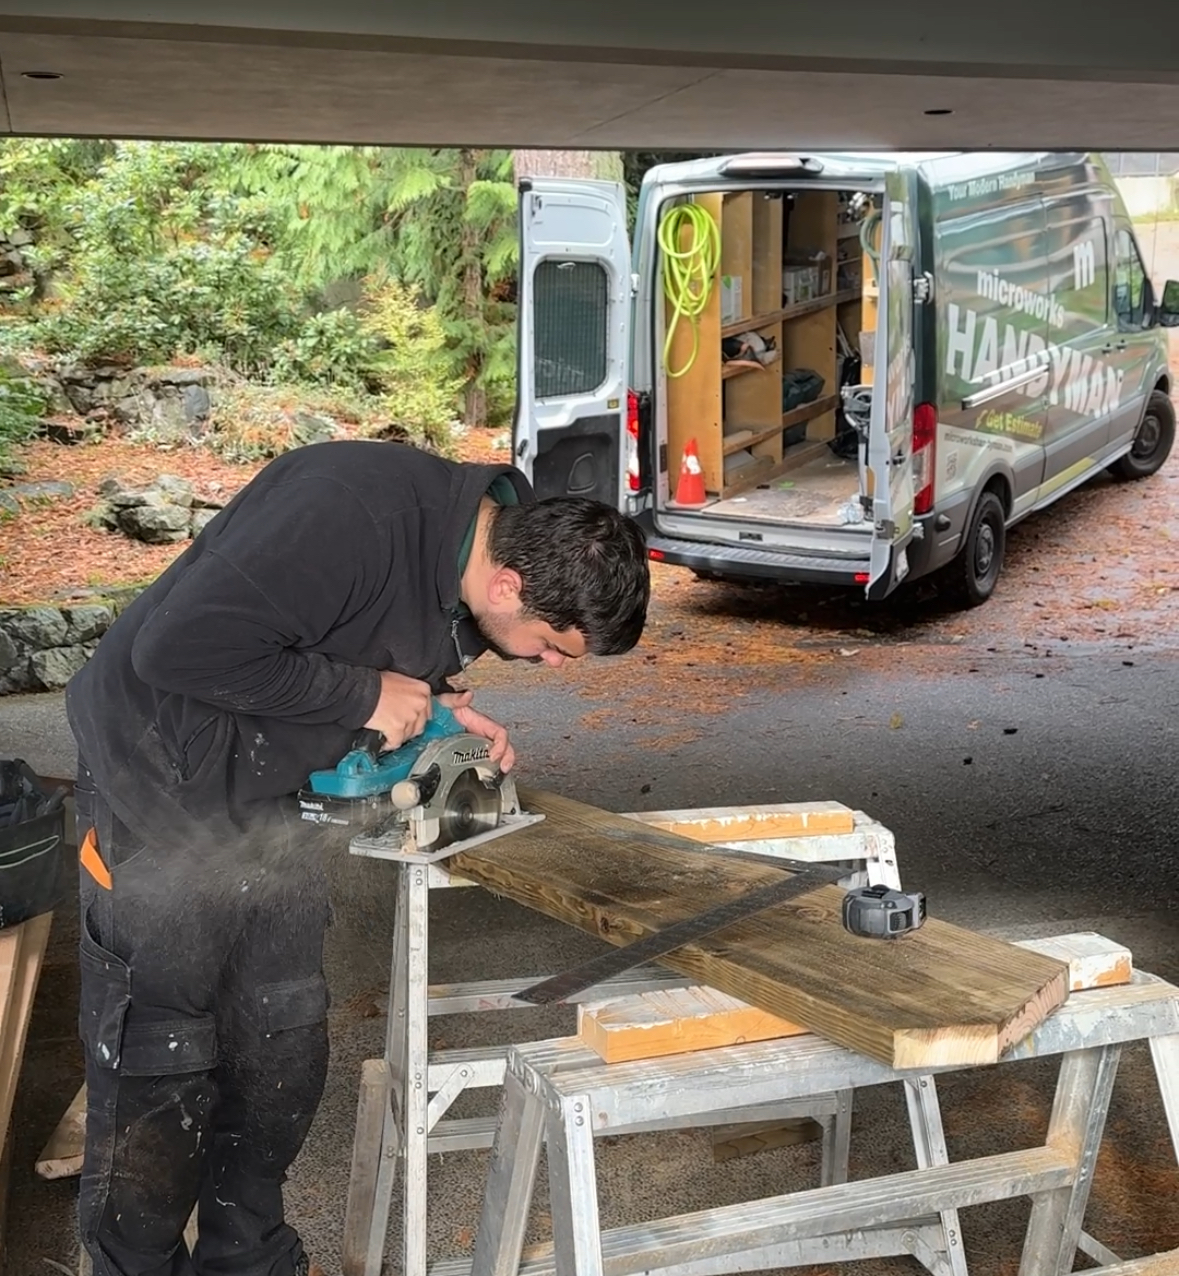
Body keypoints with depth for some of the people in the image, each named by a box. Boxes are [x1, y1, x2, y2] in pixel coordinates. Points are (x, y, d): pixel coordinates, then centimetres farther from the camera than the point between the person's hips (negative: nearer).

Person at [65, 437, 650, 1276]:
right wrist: (363, 696, -27)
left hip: (261, 799, 8)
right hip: (161, 789, -8)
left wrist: (439, 707, -5)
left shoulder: (467, 553, -5)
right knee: (159, 1069, 0)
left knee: (284, 1048, 13)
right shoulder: (353, 513, -32)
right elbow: (182, 645, -34)